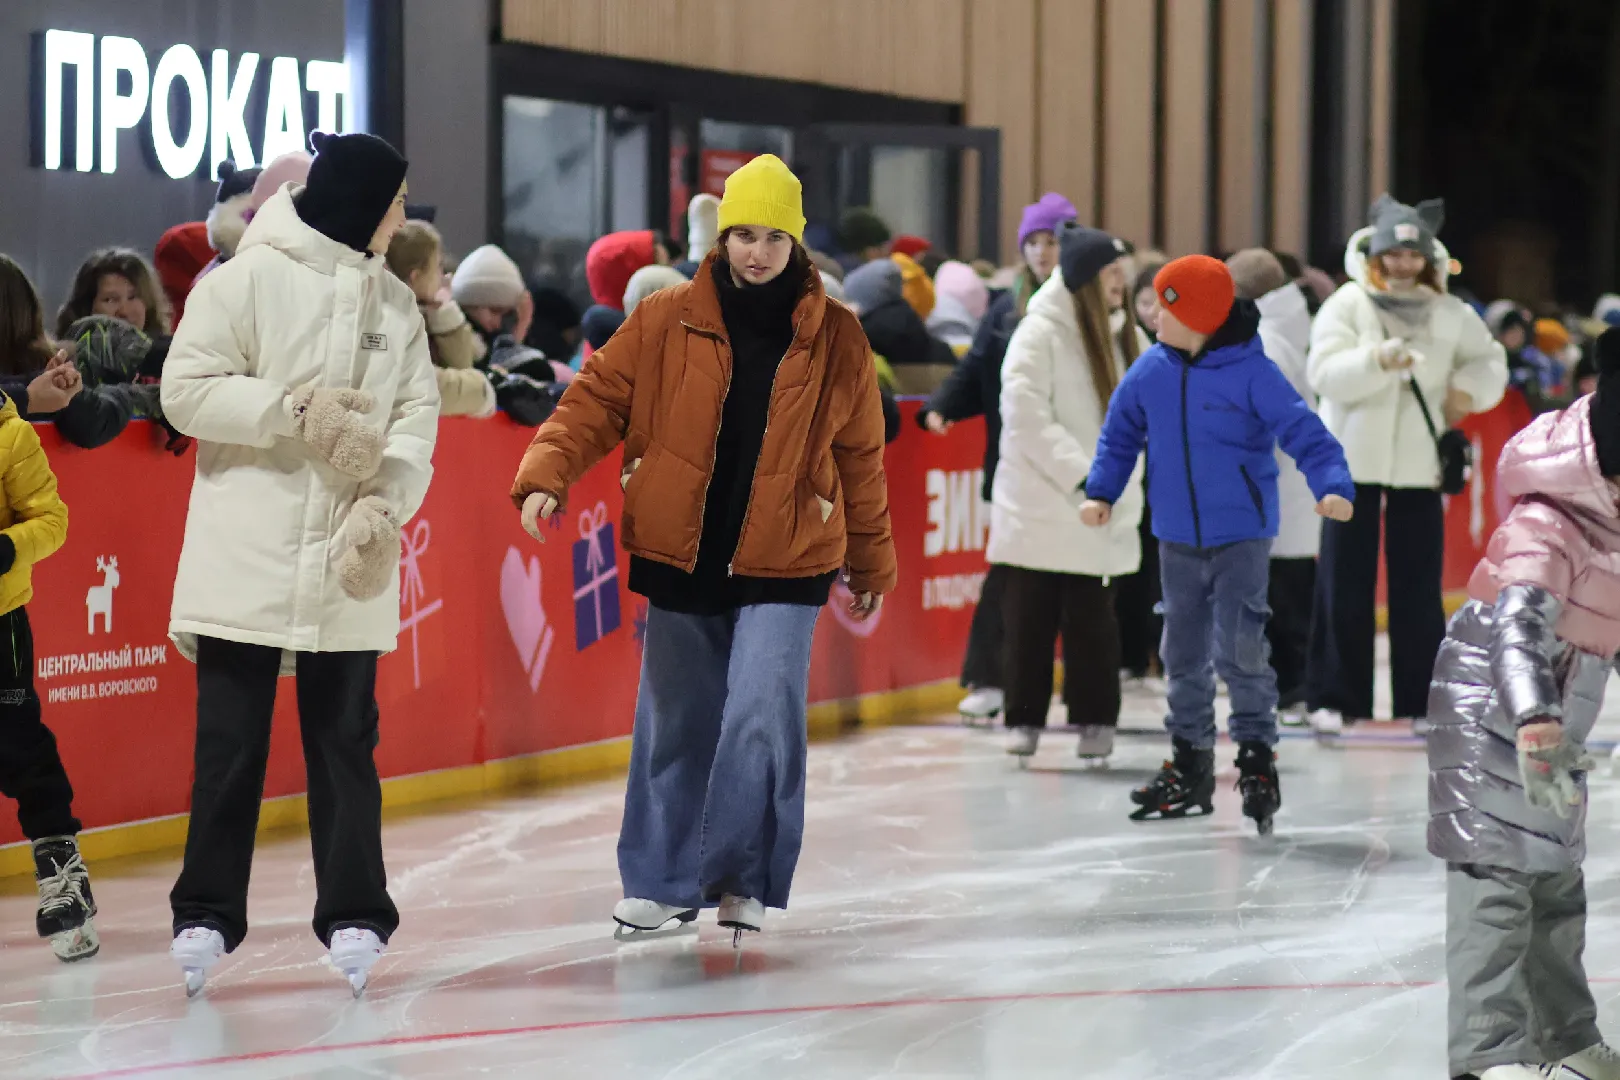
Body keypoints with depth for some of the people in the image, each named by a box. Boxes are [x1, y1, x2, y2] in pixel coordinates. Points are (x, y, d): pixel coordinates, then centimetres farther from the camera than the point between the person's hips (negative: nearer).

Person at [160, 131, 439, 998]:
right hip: (246, 558, -4)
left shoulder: (395, 301, 10)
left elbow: (417, 415, 5)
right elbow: (187, 390, -10)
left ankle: (353, 915, 12)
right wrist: (292, 411, -17)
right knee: (229, 745, 2)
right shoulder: (247, 280, -5)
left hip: (348, 567, 4)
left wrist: (387, 502, -11)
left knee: (345, 742, 6)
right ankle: (206, 915, 11)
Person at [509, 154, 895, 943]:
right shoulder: (667, 322, -2)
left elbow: (859, 457, 8)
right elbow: (596, 401, 0)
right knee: (675, 727, 9)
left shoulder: (835, 338, 0)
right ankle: (663, 881, 22)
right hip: (680, 559, 1)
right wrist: (547, 473, -16)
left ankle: (743, 880, 3)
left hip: (785, 564, -1)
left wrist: (871, 565, 14)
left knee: (762, 719, -12)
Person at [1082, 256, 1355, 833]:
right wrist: (1101, 492, 1)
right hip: (1178, 539, 5)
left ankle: (1257, 759, 4)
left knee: (1238, 650, -11)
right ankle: (1191, 765, 24)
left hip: (1241, 535, -5)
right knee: (1184, 654, 13)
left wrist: (1332, 487, -30)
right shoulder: (1151, 371, 0)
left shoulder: (1252, 374, -14)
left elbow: (1305, 433, -16)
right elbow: (1120, 433, 12)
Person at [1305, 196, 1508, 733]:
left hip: (1419, 465, 2)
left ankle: (1423, 699, 10)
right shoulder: (1347, 304, -5)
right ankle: (1335, 698, 7)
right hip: (1353, 462, -2)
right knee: (1345, 585, 0)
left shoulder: (1451, 314, 4)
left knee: (1419, 588, 3)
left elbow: (1489, 362, 13)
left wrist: (1469, 387, -9)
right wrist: (1376, 360, -32)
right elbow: (1325, 372, -15)